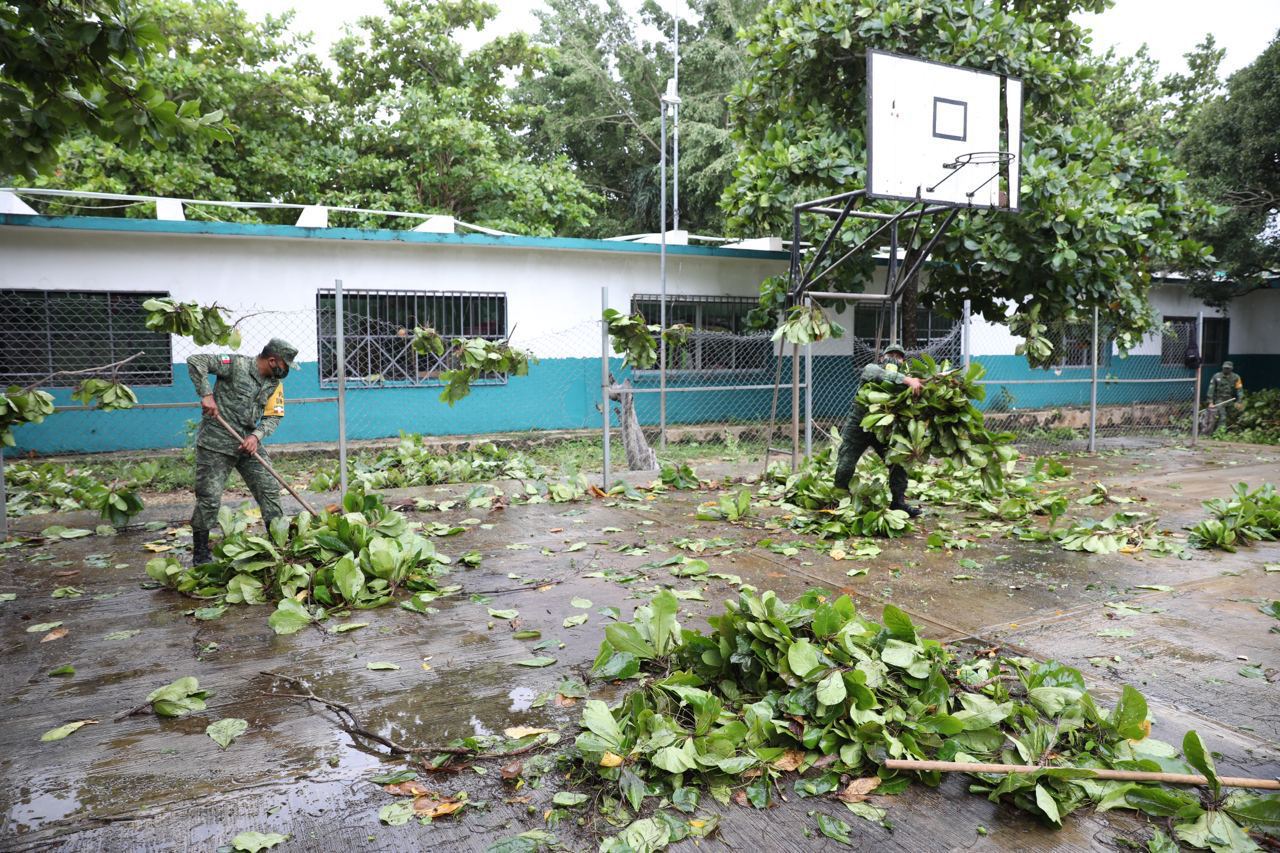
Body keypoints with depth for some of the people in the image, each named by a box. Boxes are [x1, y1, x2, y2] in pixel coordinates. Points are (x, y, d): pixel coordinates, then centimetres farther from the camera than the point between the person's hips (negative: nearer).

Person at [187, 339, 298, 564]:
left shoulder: (275, 384, 6)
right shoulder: (237, 365, -13)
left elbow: (273, 417, 2)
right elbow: (195, 361, -15)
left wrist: (257, 435, -16)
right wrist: (206, 394, -23)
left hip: (249, 442, 6)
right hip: (216, 444, -6)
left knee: (269, 489, 5)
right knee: (209, 499, -4)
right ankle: (200, 554, 10)